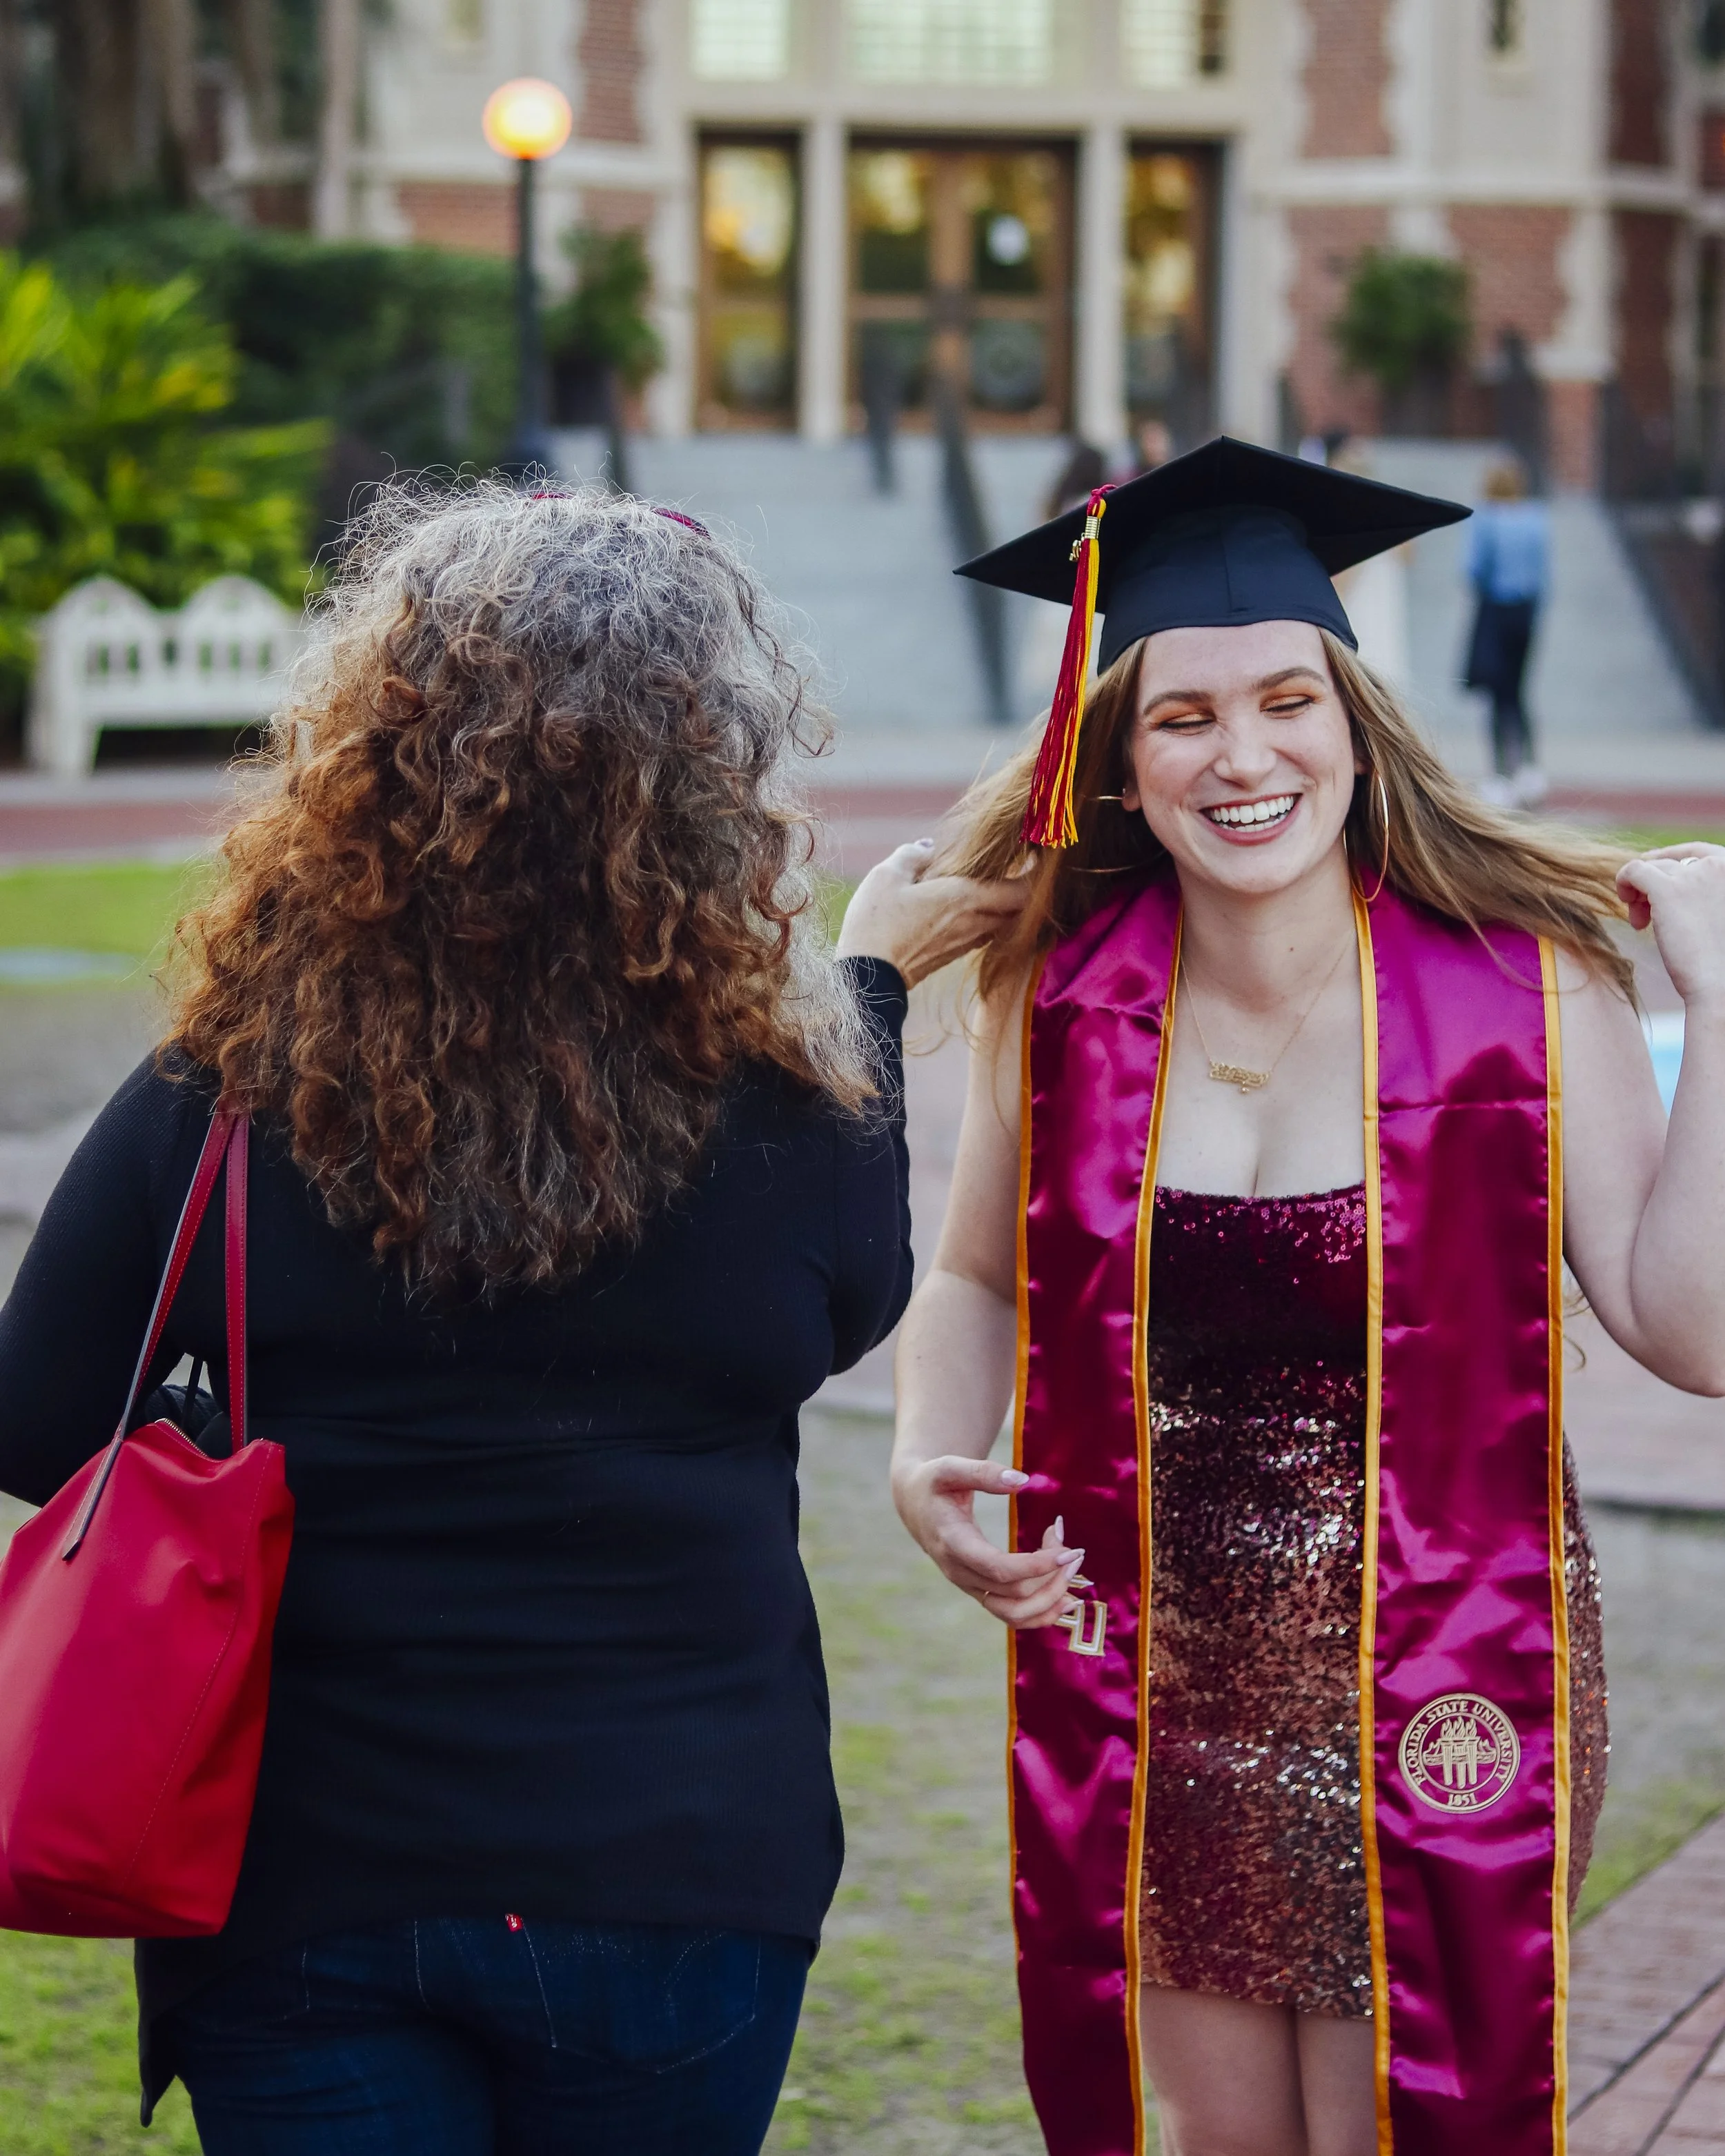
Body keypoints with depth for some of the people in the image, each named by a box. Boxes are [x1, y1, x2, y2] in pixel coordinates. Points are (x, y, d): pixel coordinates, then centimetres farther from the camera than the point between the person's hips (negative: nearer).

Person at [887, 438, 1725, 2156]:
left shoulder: (1523, 984, -11)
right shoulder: (1062, 998, -3)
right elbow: (975, 1282, 12)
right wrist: (930, 1460, -7)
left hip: (1436, 1699, -3)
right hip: (1157, 1687, 3)